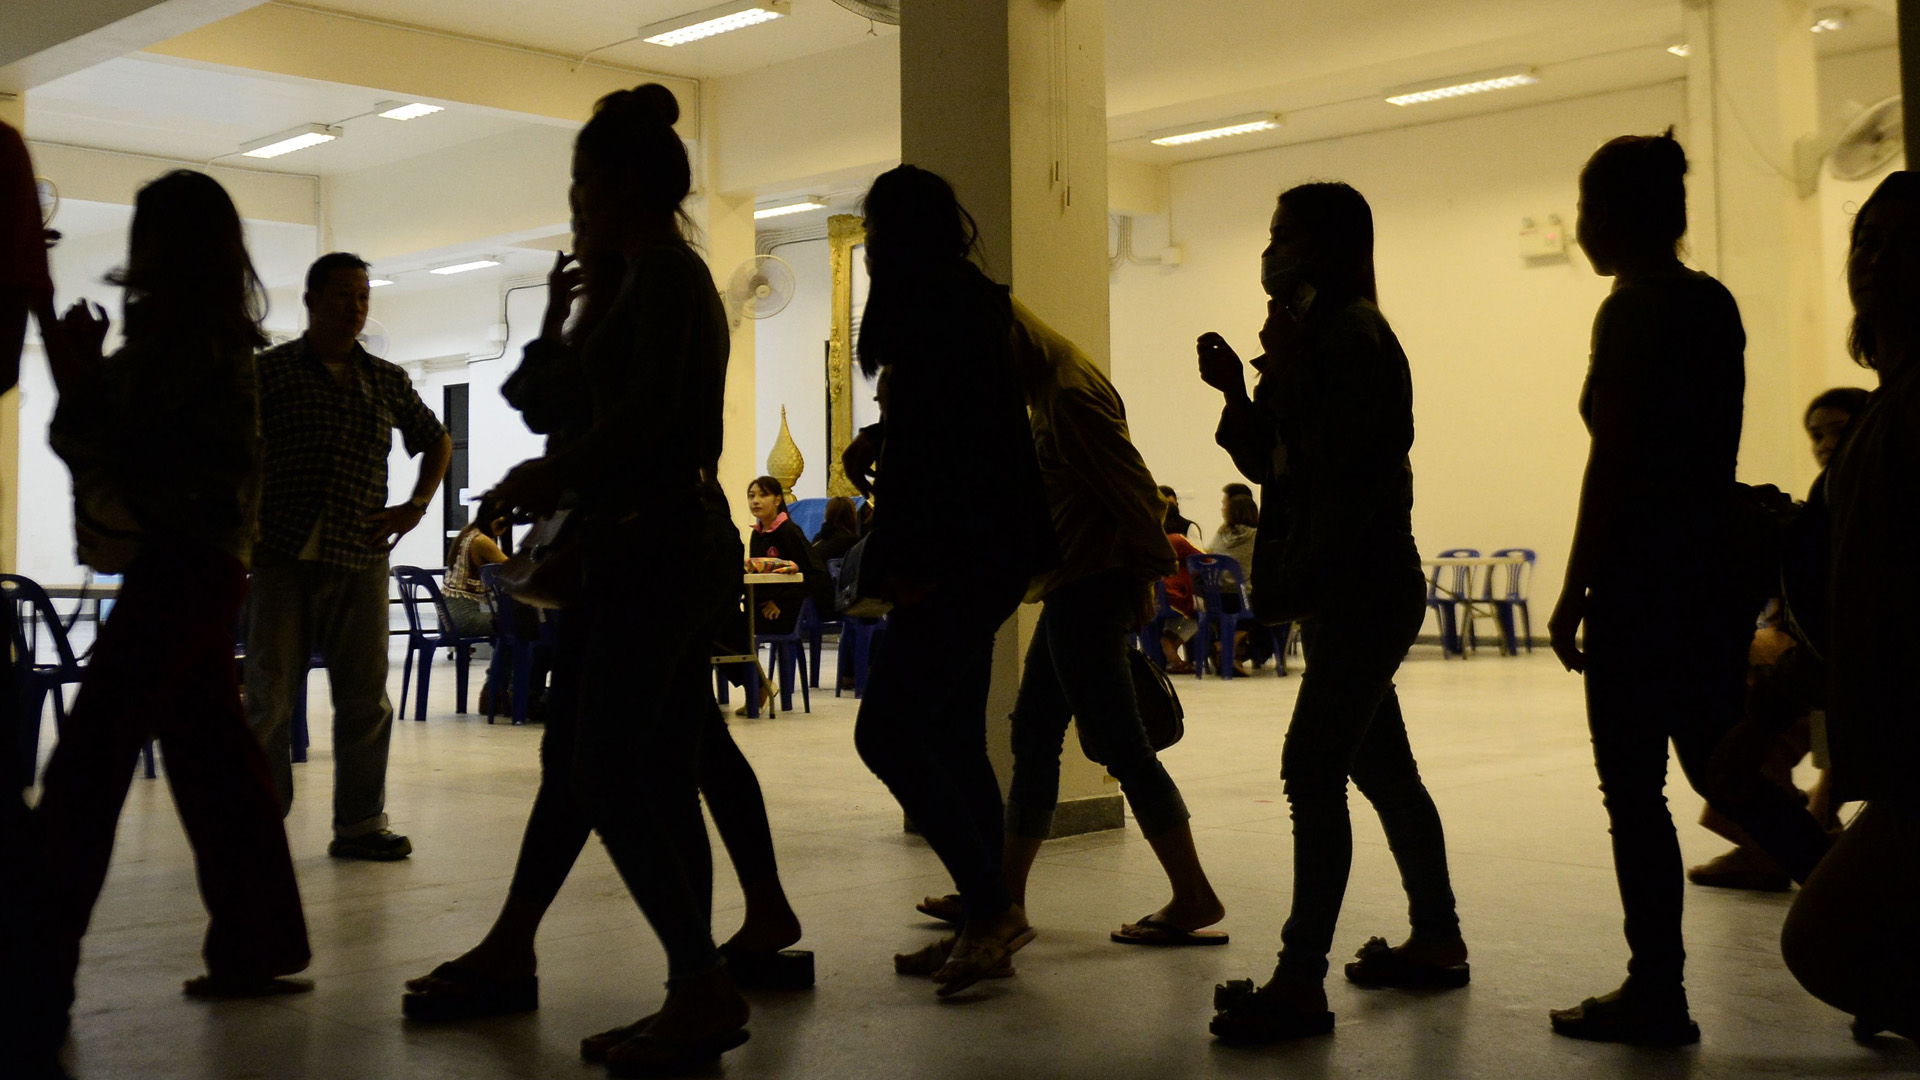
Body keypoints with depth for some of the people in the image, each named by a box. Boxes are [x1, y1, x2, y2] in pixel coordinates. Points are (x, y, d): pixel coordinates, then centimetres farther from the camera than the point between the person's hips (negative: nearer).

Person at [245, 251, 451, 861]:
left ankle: (359, 825, 13)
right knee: (270, 696, 0)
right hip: (283, 558, -3)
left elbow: (436, 441, 27)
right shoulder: (269, 371, 4)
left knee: (366, 697, 4)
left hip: (359, 559, 3)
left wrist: (415, 506, 13)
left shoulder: (388, 381, 13)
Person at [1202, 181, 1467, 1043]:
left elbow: (1326, 458, -22)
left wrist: (1284, 369, -15)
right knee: (1380, 770, 16)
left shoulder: (1356, 337, -12)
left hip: (1363, 589, -11)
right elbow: (1269, 468, 16)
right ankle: (1437, 939, 28)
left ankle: (1300, 982, -16)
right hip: (1338, 589, 11)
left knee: (1312, 773, -15)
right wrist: (1237, 388, 3)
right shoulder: (1322, 338, 18)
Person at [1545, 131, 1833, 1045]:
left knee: (1634, 790, 1)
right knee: (1724, 772, 17)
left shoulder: (1633, 312, -13)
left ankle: (1656, 994, 8)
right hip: (1718, 572, 9)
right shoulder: (1714, 303, 12)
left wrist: (1573, 594, -13)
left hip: (1643, 582, -9)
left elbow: (1612, 464, -17)